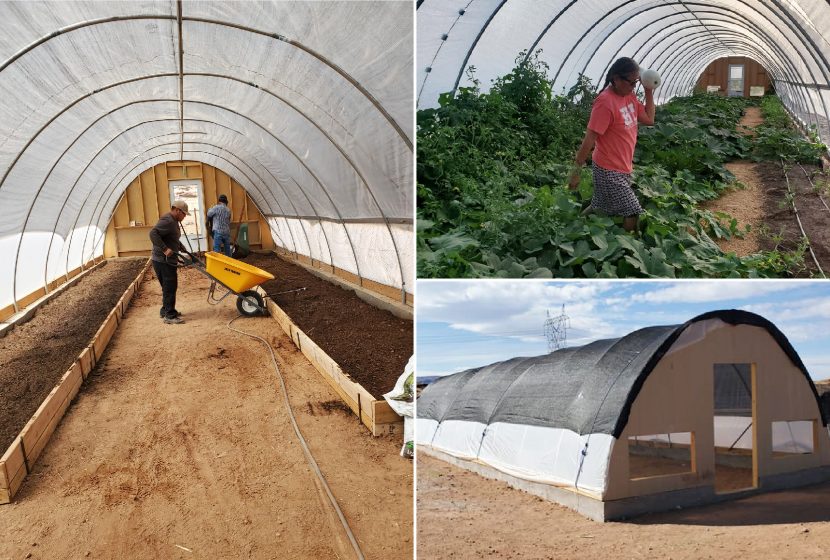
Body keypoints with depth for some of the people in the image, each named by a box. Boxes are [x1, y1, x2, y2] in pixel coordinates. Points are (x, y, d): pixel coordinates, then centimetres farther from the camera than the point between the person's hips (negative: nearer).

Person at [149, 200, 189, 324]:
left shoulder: (173, 222, 16)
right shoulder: (167, 221, -17)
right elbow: (153, 233, -29)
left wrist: (184, 250, 18)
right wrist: (165, 249, -31)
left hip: (168, 260, 10)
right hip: (163, 261, -10)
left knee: (169, 287, 18)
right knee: (170, 287, -7)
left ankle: (165, 310, 29)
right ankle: (170, 316, -3)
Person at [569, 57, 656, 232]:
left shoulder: (629, 96, 7)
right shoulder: (605, 102, -20)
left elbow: (649, 119, 13)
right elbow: (589, 139, -20)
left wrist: (649, 91, 5)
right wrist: (576, 171, -20)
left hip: (623, 168, 8)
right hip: (609, 171, -8)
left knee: (598, 211, 16)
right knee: (632, 215, -9)